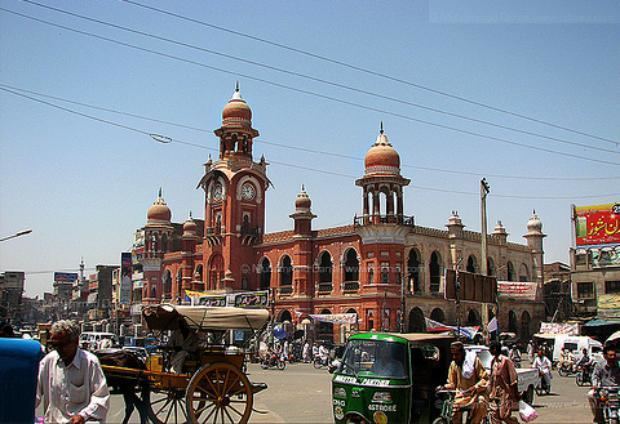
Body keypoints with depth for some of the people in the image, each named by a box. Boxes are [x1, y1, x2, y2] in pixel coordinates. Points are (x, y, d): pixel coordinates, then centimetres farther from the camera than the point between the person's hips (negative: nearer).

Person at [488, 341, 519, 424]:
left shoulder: (506, 360, -13)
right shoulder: (493, 361, 8)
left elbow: (513, 378, -11)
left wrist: (516, 394, -10)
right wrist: (491, 391, 17)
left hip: (505, 392, -7)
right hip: (495, 393, 7)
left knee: (504, 416, -3)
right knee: (494, 415, 2)